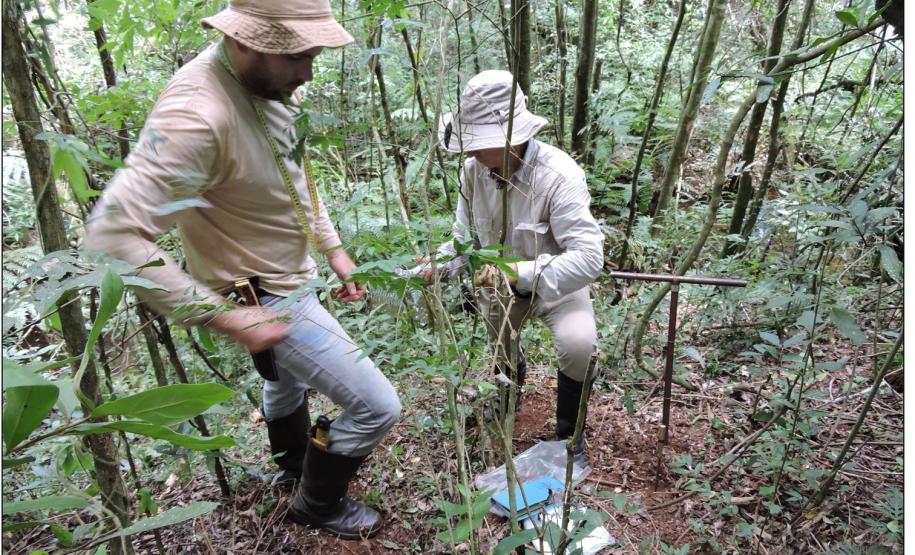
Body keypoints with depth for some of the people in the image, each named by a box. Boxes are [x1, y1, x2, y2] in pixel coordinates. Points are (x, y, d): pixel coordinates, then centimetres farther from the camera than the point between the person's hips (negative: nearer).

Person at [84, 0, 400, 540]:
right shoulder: (195, 115, -34)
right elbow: (115, 235, -34)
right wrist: (224, 317, -32)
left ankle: (294, 464, 63)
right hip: (265, 300, -9)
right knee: (378, 406, -4)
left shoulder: (264, 83, -7)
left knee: (288, 377, 32)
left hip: (293, 277, 9)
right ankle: (319, 502, 26)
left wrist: (333, 247, 5)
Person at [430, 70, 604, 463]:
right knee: (499, 350, 20)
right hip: (500, 282, 5)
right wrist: (440, 266, -26)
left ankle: (569, 433, -2)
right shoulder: (474, 170, -15)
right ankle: (513, 379, 60)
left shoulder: (559, 176, -32)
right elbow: (466, 238, -5)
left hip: (556, 282, -5)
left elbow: (588, 258, -37)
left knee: (577, 343, -30)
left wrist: (520, 272, -48)